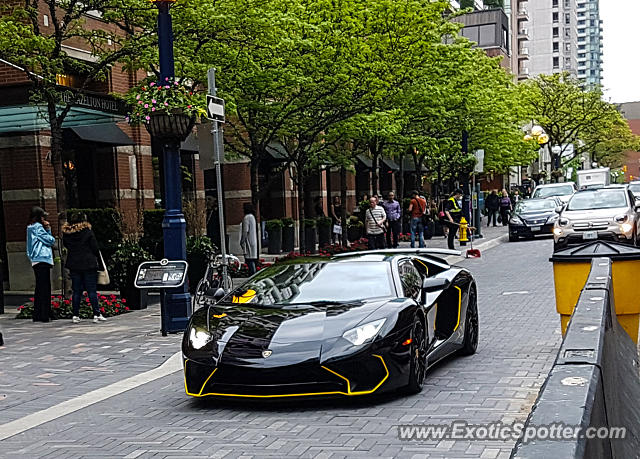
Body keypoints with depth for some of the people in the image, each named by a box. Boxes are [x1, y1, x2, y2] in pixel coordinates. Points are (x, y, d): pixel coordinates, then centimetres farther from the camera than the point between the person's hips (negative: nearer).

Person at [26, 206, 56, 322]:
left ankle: (37, 315, 14)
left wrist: (48, 229, 10)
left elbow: (45, 240, 20)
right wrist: (48, 231, 10)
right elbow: (51, 240, -9)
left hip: (36, 261, 10)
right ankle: (44, 315, -11)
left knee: (39, 289, 12)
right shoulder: (37, 227, -8)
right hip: (42, 259, -10)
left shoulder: (31, 228, 20)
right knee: (45, 288, -9)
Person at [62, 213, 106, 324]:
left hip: (74, 266, 4)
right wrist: (96, 257, 12)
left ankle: (75, 315, 8)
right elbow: (95, 248, -5)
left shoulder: (66, 233, 2)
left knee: (76, 291, 9)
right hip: (89, 265, -3)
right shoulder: (88, 232, -8)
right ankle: (97, 315, 0)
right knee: (92, 290, 0)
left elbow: (66, 246, 13)